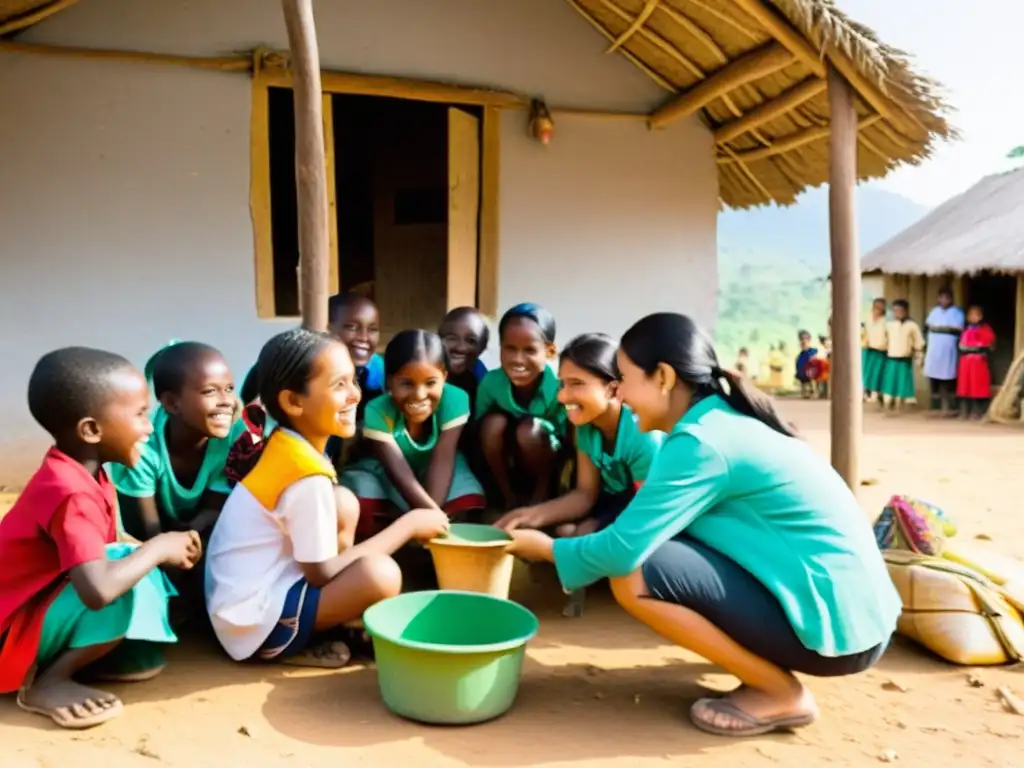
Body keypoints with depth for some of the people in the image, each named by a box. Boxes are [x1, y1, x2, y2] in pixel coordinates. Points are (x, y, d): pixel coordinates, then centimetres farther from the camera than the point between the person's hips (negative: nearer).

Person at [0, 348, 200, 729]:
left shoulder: (78, 473, -1)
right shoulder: (72, 494, -29)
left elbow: (100, 554, 6)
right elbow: (99, 590, -40)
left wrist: (165, 548, -7)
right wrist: (159, 548, -24)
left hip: (39, 612, 9)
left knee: (137, 569, 2)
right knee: (131, 584, -27)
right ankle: (47, 682, -11)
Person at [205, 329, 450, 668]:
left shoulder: (286, 444, 3)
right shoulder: (309, 476, -24)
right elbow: (322, 574, -18)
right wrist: (408, 525, -12)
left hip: (248, 595, 10)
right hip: (254, 623, -10)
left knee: (344, 503, 7)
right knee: (381, 574, -27)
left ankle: (338, 624, 6)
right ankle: (296, 645, -3)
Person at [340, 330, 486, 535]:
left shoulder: (454, 399, -31)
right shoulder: (377, 412, -33)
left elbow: (442, 461, -31)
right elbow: (401, 475, -36)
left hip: (432, 470, 1)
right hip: (385, 472, -1)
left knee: (469, 507, -25)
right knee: (358, 509, -30)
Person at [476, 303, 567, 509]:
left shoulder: (559, 387, -27)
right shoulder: (490, 382, -20)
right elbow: (480, 434, -12)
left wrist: (542, 490, -19)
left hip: (548, 467, -2)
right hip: (506, 464, 2)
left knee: (529, 429, -30)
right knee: (493, 422, -25)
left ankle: (542, 493, -6)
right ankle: (507, 496, -9)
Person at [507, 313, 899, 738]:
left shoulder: (701, 441, -18)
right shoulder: (724, 420, 10)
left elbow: (623, 549, -20)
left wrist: (547, 547, -2)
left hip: (834, 621, -9)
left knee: (634, 576, -16)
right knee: (663, 544, 12)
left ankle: (782, 694, -3)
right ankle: (770, 671, 11)